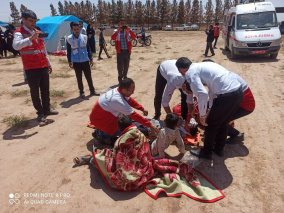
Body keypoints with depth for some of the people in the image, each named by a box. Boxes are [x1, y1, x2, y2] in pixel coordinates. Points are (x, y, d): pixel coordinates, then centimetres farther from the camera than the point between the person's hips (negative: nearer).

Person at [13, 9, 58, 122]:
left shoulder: (37, 32, 15)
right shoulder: (19, 32, -7)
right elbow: (16, 45, -28)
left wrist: (48, 63, 22)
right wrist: (30, 38, -39)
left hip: (44, 67, 7)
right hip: (31, 69, -6)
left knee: (45, 90, 12)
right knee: (35, 92, 2)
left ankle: (47, 109, 25)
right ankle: (40, 112, 12)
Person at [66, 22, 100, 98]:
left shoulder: (85, 37, 1)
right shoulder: (69, 39, -4)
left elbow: (88, 49, 7)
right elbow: (68, 51, 2)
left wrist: (91, 59, 5)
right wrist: (69, 61, -1)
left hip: (85, 61, 2)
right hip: (76, 62, -1)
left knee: (89, 77, 7)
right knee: (79, 78, 8)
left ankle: (92, 91, 21)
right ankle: (81, 92, 20)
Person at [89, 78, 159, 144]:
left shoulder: (118, 90, -10)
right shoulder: (118, 100, -34)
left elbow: (130, 100, 9)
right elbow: (133, 115, -30)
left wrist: (142, 109, 5)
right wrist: (150, 125, -25)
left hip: (106, 114, 9)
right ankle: (100, 134, -3)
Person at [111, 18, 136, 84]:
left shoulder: (128, 31, 7)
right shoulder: (116, 31, 4)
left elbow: (133, 37, -10)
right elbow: (113, 38, -15)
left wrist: (130, 30, -24)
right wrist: (118, 31, -27)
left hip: (127, 51, 2)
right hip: (120, 51, -2)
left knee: (126, 66, 12)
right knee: (120, 66, -2)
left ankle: (125, 77, 29)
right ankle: (120, 78, 12)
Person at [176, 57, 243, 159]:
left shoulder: (190, 73, -5)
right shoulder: (201, 66, 22)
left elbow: (202, 94, -18)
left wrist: (202, 115, -6)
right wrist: (211, 108, 18)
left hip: (227, 96, -9)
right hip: (238, 92, 9)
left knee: (210, 124, 12)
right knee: (223, 123, 26)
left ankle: (206, 152, 31)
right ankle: (219, 149, 45)